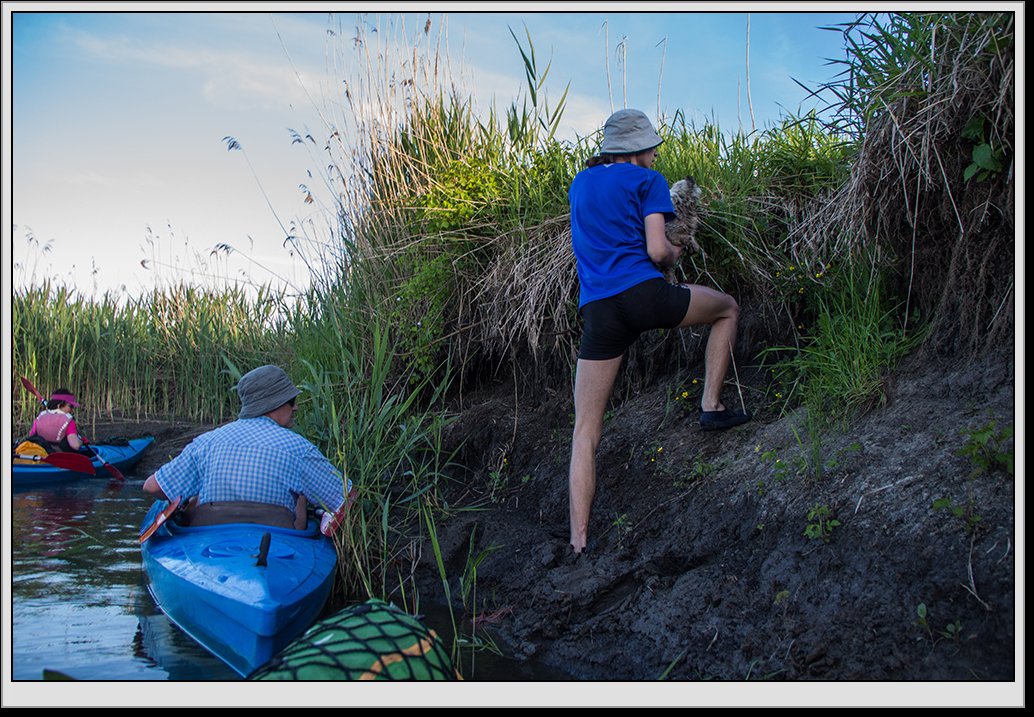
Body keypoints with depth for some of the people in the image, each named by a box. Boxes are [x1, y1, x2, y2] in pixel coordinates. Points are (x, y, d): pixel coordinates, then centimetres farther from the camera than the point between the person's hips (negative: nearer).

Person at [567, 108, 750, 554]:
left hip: (598, 313, 4)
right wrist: (675, 254, 18)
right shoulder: (647, 180, 5)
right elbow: (657, 251, -5)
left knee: (585, 432, 6)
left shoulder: (579, 184, 22)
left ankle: (579, 543, -2)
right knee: (728, 309, 27)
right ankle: (711, 407, 20)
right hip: (644, 294, -4)